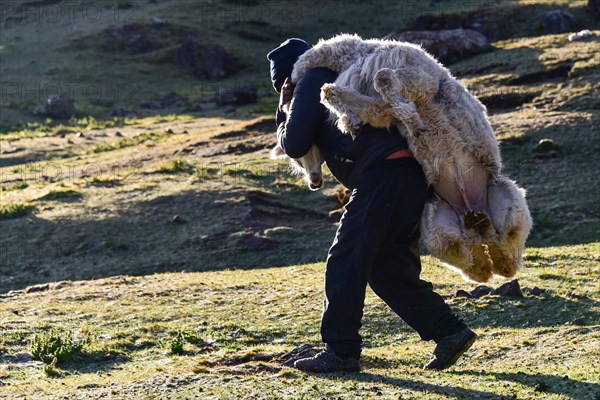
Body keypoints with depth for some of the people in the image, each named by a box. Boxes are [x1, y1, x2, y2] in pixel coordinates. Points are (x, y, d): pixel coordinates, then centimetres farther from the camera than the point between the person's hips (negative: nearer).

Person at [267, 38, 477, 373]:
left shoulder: (313, 82, 6)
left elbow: (294, 145, 2)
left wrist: (287, 111, 19)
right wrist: (287, 112, 25)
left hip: (383, 176, -10)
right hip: (413, 178, 10)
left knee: (345, 262, -6)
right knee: (388, 269, 14)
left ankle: (341, 351, -6)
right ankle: (450, 332, 10)